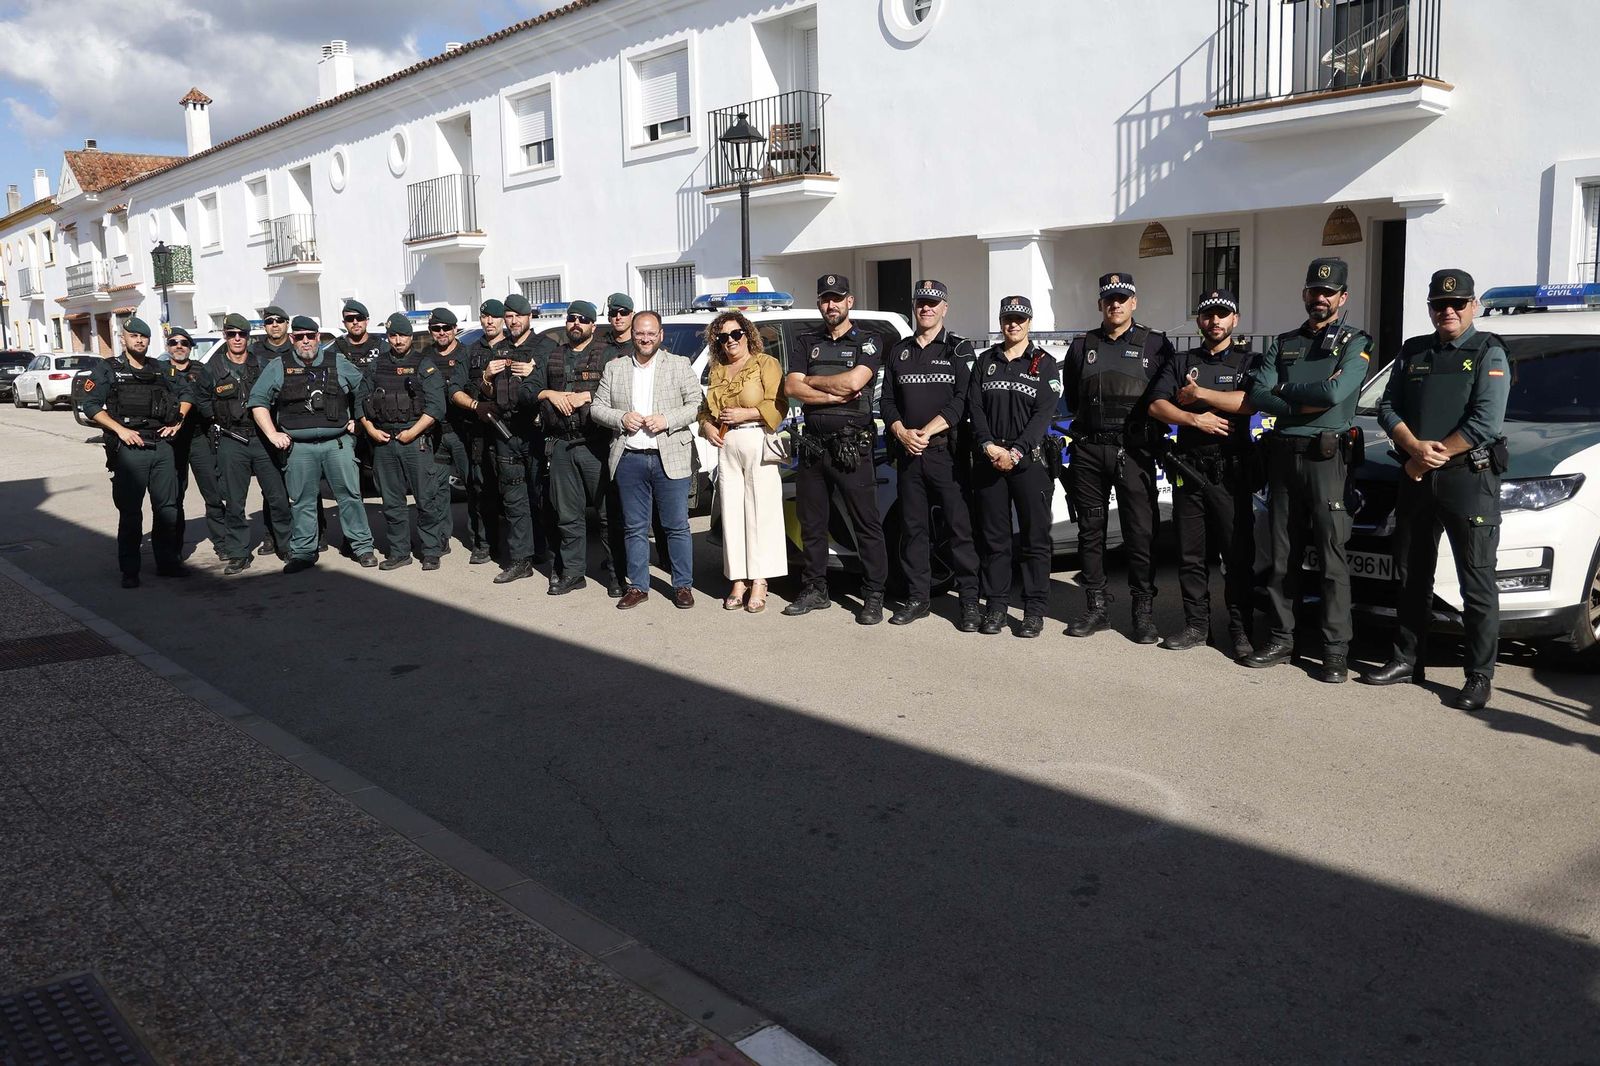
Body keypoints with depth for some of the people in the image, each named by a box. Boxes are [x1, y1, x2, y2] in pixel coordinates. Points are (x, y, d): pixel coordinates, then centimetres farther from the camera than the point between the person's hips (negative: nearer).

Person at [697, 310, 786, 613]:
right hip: (727, 447, 6)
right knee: (731, 514, 3)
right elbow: (705, 407, 24)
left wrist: (744, 413, -14)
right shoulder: (717, 371, 19)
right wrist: (707, 426, 4)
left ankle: (759, 582, -3)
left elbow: (777, 405, -9)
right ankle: (738, 581, 7)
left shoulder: (765, 364, 1)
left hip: (757, 443, -5)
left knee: (761, 512, -5)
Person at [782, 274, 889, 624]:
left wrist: (811, 381, -4)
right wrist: (834, 395, -11)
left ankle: (873, 597, 2)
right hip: (812, 445, 5)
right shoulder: (807, 342, 14)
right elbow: (791, 388, 0)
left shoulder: (867, 342, 2)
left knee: (867, 523, -3)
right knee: (811, 522, 11)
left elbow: (855, 380, -16)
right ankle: (815, 590, 21)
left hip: (851, 446, -4)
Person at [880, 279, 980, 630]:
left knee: (961, 527, -4)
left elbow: (962, 401, -7)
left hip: (947, 451, -4)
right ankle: (918, 598, 16)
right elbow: (888, 401, 13)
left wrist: (926, 433, -14)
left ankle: (969, 601, 0)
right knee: (912, 527, 7)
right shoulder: (898, 351, 16)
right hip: (908, 453, 4)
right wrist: (902, 433, -6)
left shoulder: (959, 350, 3)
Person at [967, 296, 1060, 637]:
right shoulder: (985, 361, 14)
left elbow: (1044, 413, -5)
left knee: (1035, 537, -1)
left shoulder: (1044, 363, 4)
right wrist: (988, 445, -10)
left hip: (1029, 460, -2)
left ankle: (1034, 609, 5)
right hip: (989, 458, 3)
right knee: (993, 538, 6)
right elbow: (974, 407, 6)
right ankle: (995, 607, 12)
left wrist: (1016, 452, -15)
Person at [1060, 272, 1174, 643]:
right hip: (1088, 451, 3)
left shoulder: (1156, 345, 5)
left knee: (1141, 532, -4)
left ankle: (1144, 612, 3)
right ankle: (1097, 607, 14)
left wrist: (1155, 433, 3)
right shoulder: (1082, 347, 13)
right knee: (1090, 530, 6)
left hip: (1134, 452, -3)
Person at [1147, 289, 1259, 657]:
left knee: (1238, 553, -2)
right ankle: (1196, 625, 14)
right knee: (1191, 554, 6)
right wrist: (1195, 418, -13)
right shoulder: (1181, 361, 14)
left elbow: (1250, 402, -13)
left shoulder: (1247, 360, 6)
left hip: (1232, 470, -3)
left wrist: (1200, 394, -9)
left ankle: (1240, 630, 5)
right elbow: (1156, 406, 2)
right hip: (1188, 468, 3)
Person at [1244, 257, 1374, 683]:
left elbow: (1337, 392, -15)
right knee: (1282, 556, 8)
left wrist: (1285, 390, -4)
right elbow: (1258, 395, 0)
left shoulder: (1355, 343, 3)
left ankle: (1335, 652, -1)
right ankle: (1280, 639, 16)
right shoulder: (1282, 344, 15)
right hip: (1282, 455, 4)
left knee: (1332, 558, -4)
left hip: (1326, 456, -4)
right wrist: (1306, 404, -11)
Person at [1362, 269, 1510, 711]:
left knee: (1476, 582, -4)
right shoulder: (1412, 352, 13)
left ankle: (1480, 676, 2)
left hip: (1470, 479, -5)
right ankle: (1407, 659, 25)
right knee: (1412, 575, 13)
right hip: (1416, 480, 6)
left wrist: (1434, 457, -11)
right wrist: (1416, 449, -12)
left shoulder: (1488, 353, -2)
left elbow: (1485, 423, -13)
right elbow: (1388, 408, 5)